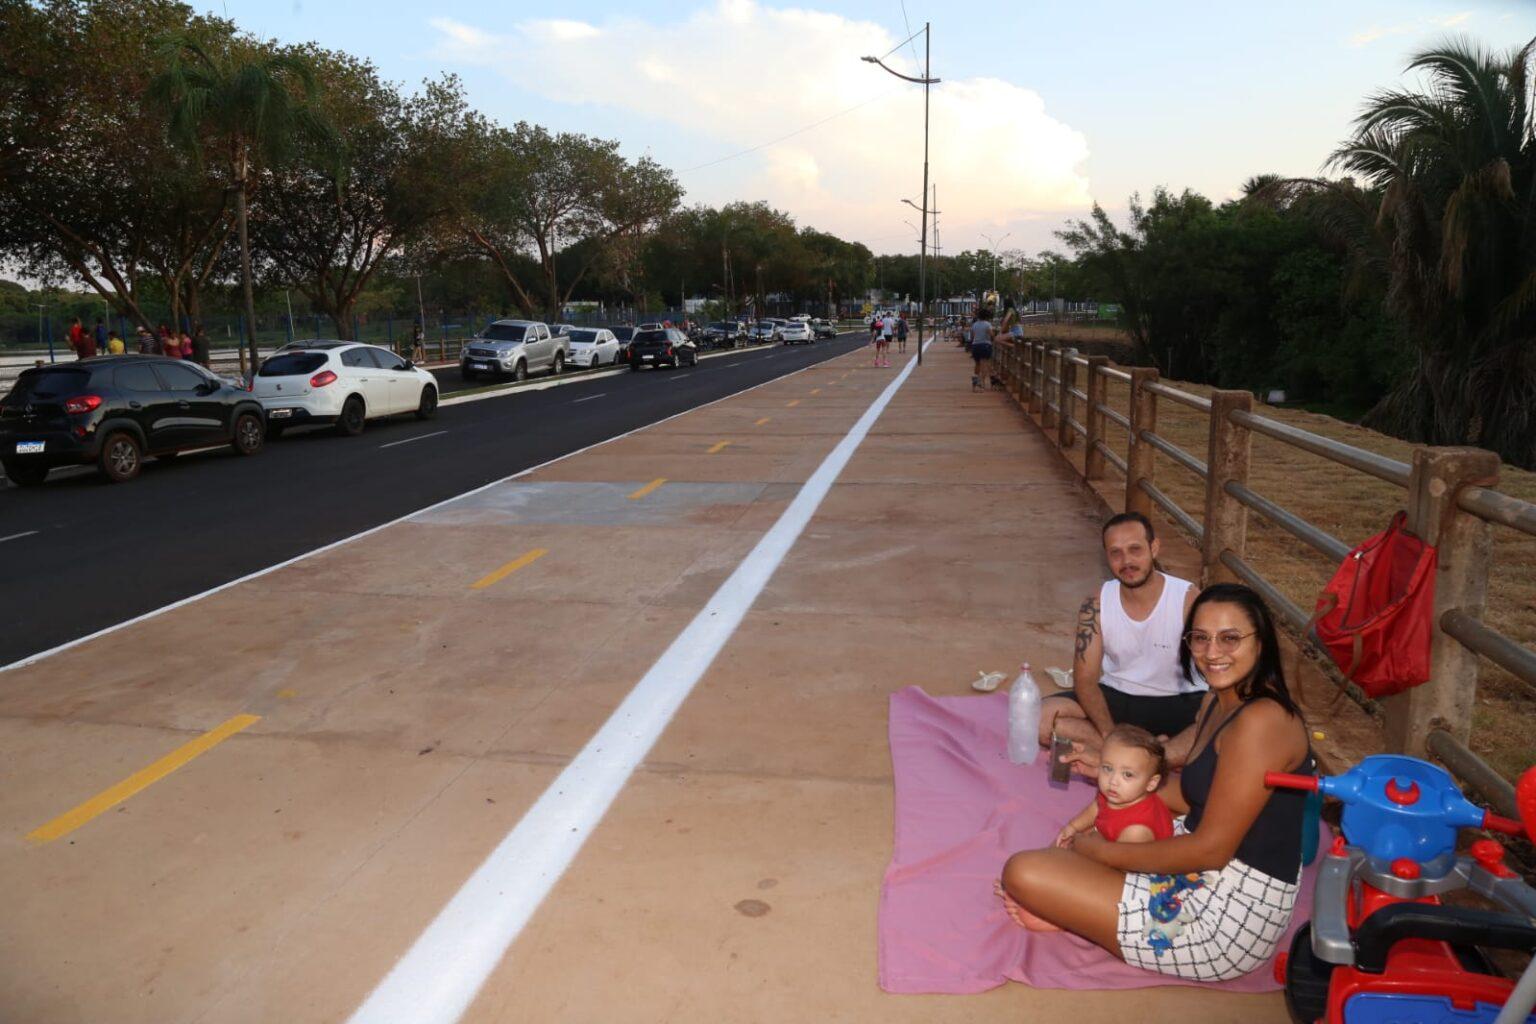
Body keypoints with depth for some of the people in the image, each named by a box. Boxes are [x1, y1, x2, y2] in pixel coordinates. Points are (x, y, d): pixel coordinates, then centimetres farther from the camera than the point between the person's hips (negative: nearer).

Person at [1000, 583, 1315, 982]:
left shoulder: (1261, 721, -24)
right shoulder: (1219, 701, 5)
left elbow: (1211, 849, -23)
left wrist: (1103, 851, -14)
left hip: (1228, 919, -11)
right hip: (1207, 873, 11)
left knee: (1022, 872, -18)